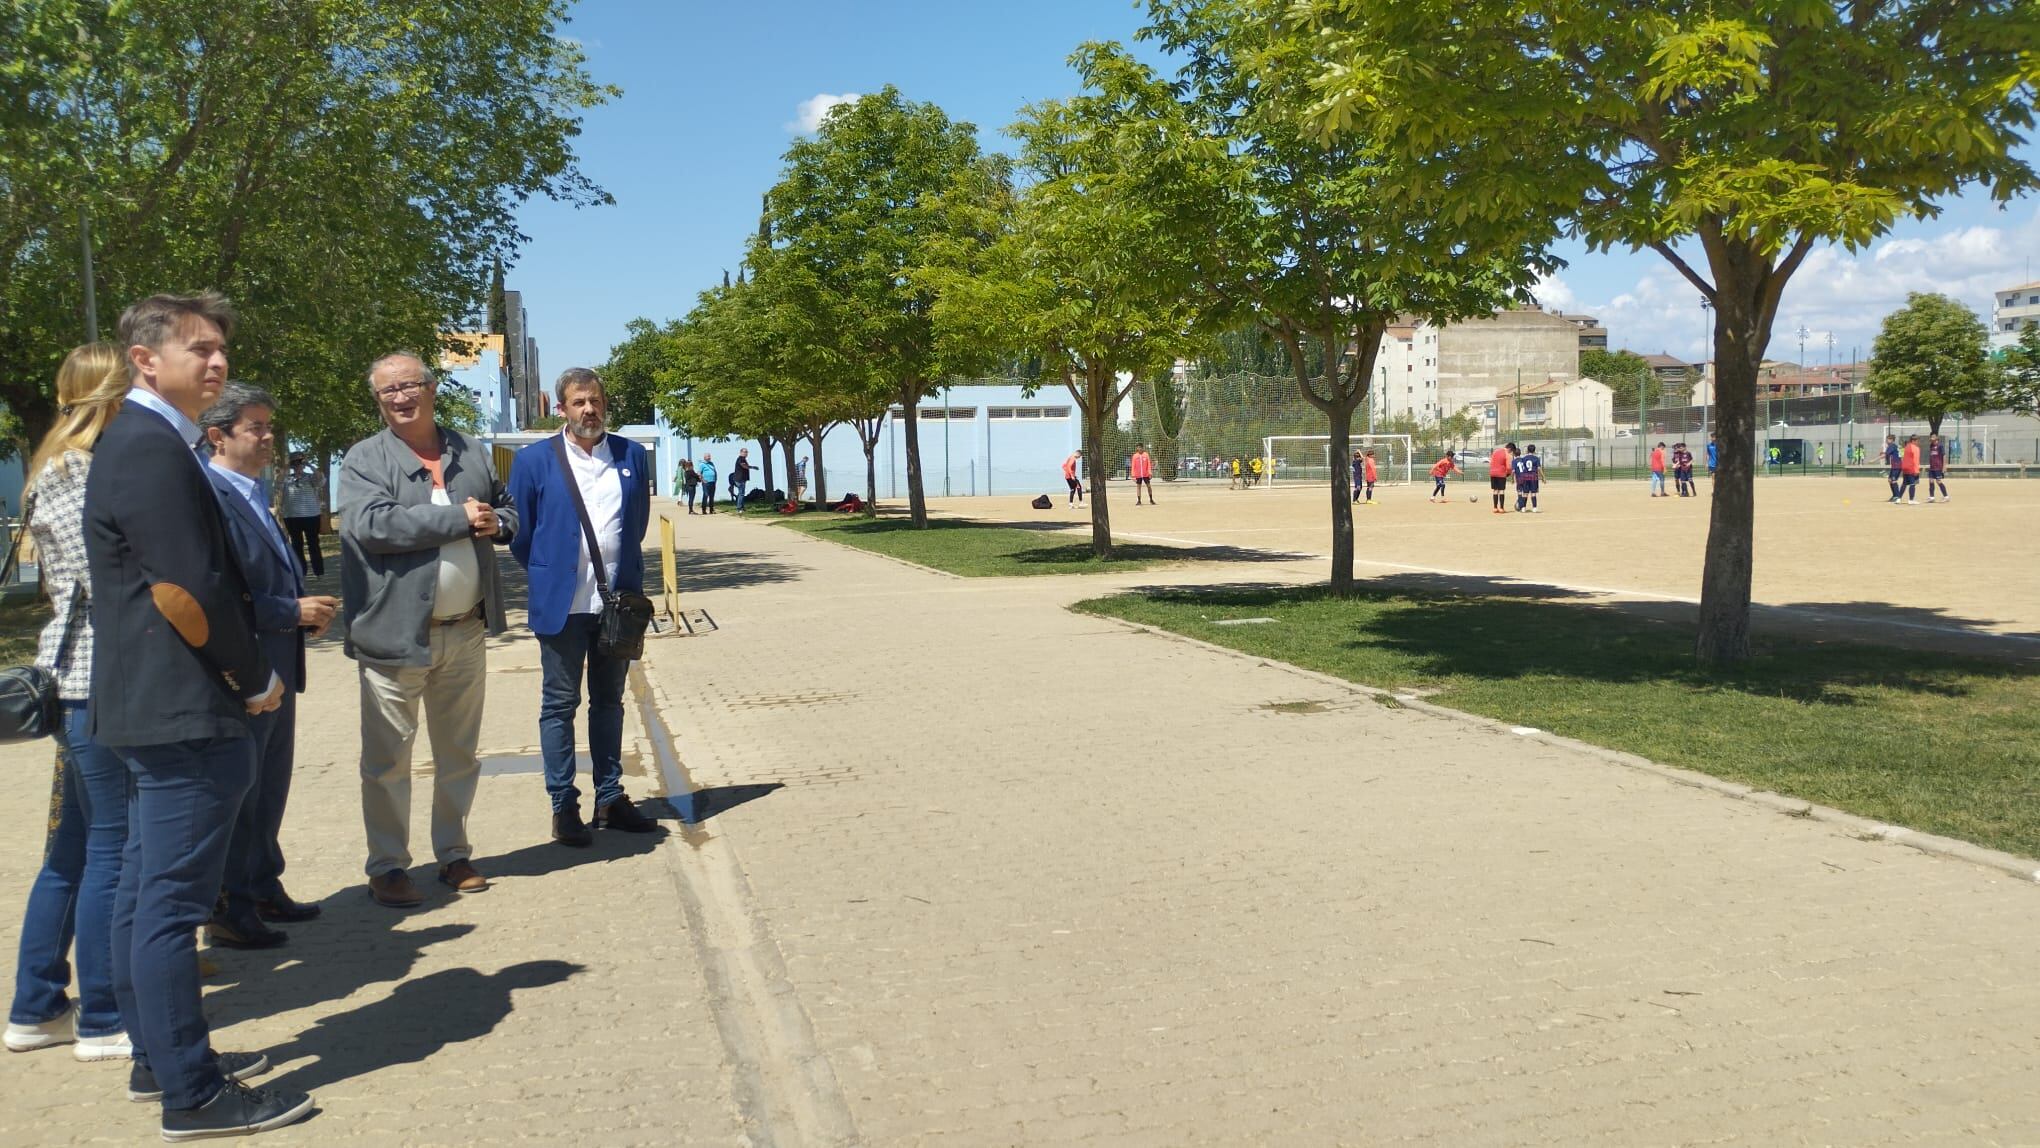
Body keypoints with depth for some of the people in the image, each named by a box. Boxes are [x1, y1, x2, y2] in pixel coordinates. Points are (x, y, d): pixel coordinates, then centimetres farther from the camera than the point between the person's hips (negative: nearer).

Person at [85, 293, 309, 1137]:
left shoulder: (143, 442, 15)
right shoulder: (153, 448, -17)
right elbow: (187, 593, -22)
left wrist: (243, 674, 10)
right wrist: (257, 681, -9)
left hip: (152, 707, 11)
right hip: (184, 711, -11)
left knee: (147, 890, 16)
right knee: (173, 901, -4)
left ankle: (157, 1057, 28)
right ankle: (191, 1093, 5)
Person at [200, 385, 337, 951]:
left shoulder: (255, 495, 13)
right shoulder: (211, 498, -17)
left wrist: (307, 610, 3)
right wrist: (292, 612, -20)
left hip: (276, 669, 10)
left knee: (270, 786, 19)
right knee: (238, 791, 1)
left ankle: (263, 889, 32)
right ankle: (229, 910, 12)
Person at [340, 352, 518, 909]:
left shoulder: (471, 452, 10)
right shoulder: (364, 459, -5)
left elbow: (506, 509, 21)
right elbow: (370, 525, -21)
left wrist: (496, 523, -4)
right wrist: (459, 517, -19)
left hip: (467, 631, 5)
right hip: (396, 632, -4)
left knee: (459, 753, 15)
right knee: (388, 758, 3)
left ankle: (453, 855, 29)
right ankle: (387, 866, 16)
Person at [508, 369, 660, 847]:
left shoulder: (631, 455, 4)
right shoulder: (535, 459, -4)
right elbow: (520, 534, 3)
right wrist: (549, 576, 8)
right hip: (562, 605, -3)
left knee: (609, 700, 13)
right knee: (560, 704, 5)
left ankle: (610, 799, 23)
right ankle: (563, 806, 13)